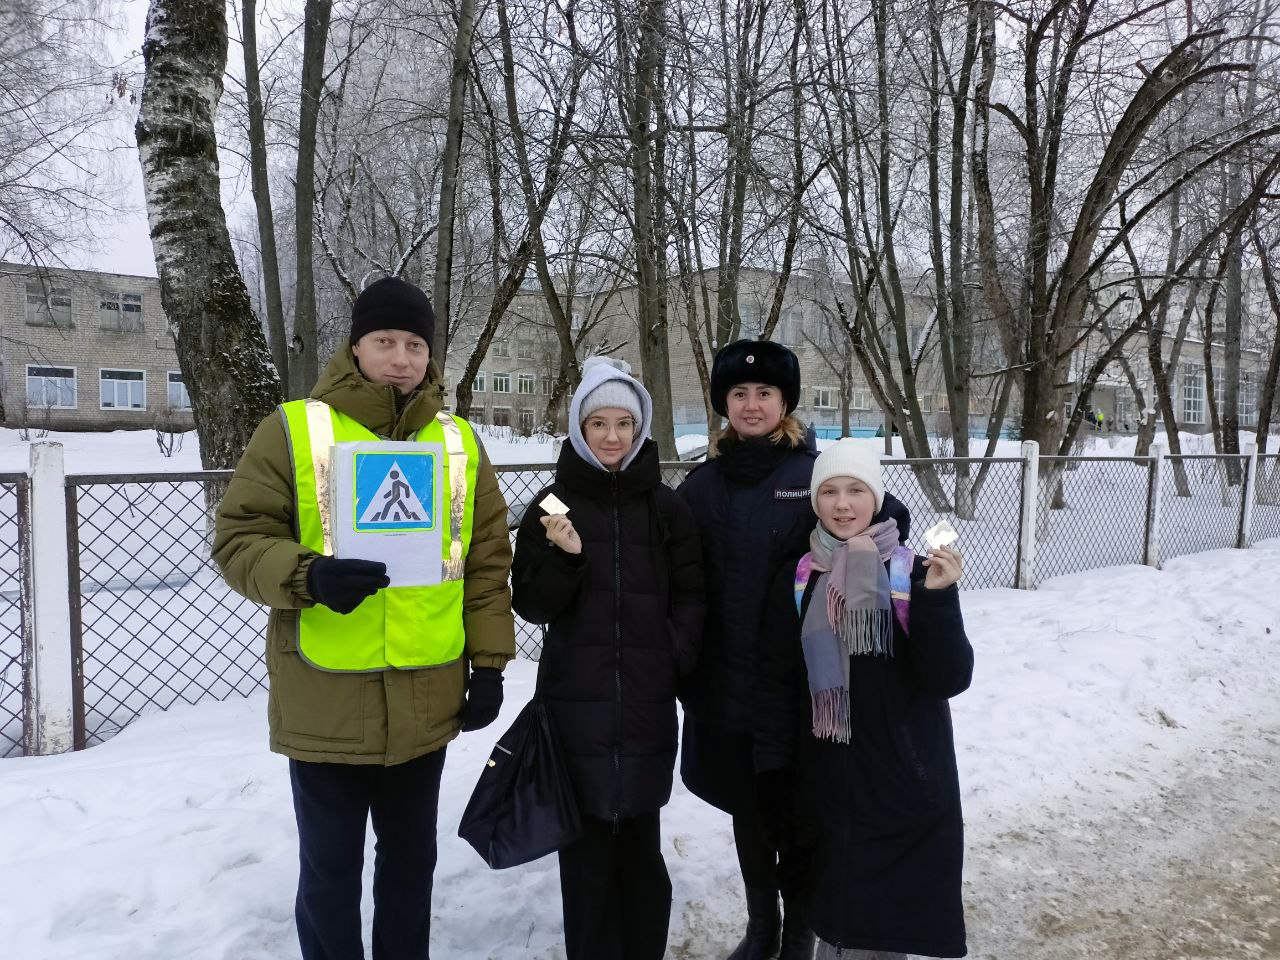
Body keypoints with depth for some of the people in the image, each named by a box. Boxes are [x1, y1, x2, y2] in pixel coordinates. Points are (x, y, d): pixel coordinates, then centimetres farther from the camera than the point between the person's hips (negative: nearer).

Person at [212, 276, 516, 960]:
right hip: (324, 699, -3)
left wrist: (488, 661, 4)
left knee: (411, 857, 21)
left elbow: (488, 559, 7)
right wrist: (309, 576, -24)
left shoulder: (458, 442, 5)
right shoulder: (293, 430, -5)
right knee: (330, 867, 13)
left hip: (425, 698, 3)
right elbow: (238, 538, -6)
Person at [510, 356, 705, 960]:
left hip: (647, 701, 1)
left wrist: (676, 657, -7)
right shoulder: (553, 504, 0)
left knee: (640, 839, 10)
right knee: (586, 841, 4)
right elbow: (531, 605, -1)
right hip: (576, 701, -1)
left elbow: (689, 596, 8)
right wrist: (566, 556, -18)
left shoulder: (666, 507, 4)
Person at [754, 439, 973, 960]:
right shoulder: (797, 580, 0)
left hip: (904, 785, -1)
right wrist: (772, 774, 1)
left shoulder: (914, 572, -6)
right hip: (824, 786, 2)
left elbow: (948, 679, -12)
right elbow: (776, 684, 4)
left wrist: (937, 598, -25)